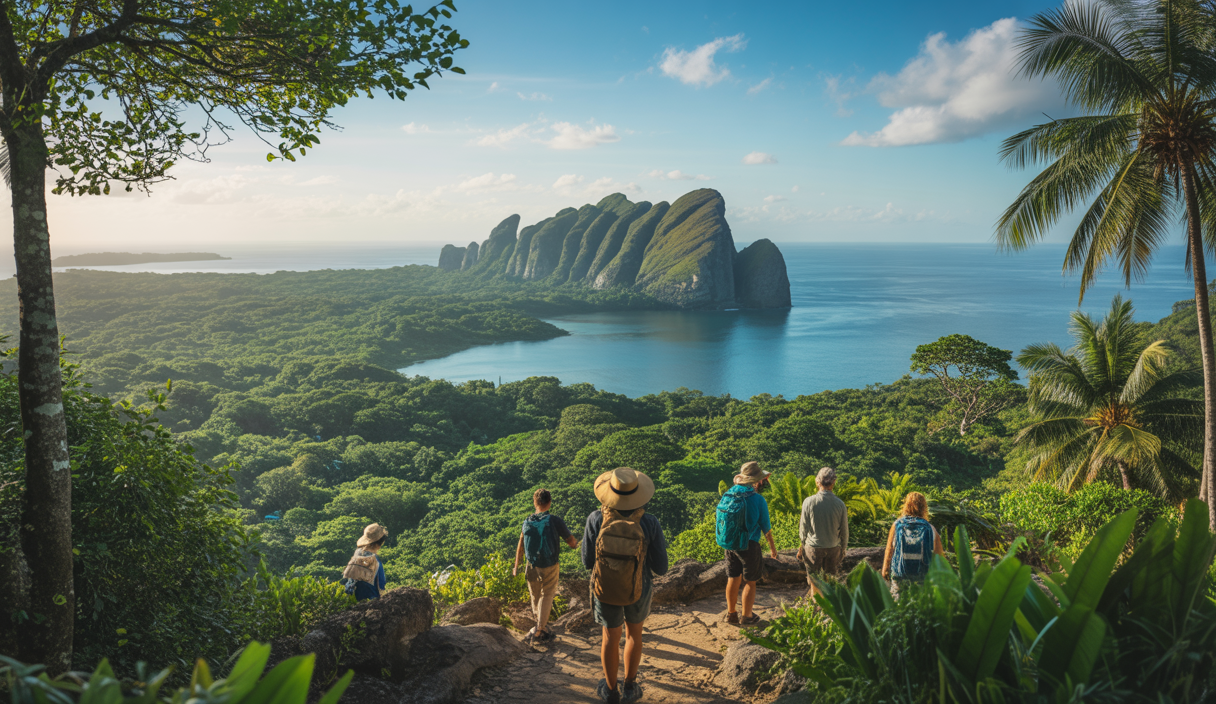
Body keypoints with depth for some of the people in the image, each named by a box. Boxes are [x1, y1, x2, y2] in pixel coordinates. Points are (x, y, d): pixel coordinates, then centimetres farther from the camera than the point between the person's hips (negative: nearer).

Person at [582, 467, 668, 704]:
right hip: (638, 590, 0)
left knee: (611, 637, 25)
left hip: (604, 589, 0)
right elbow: (661, 568, -14)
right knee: (634, 634, 29)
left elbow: (587, 561, -10)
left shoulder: (596, 519, -23)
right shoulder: (650, 523, -24)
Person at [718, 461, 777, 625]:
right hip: (748, 545, -5)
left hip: (729, 544, 5)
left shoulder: (727, 495, -3)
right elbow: (765, 526, -8)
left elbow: (722, 519, 7)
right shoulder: (757, 499, -18)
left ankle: (731, 614, 28)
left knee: (733, 579, 17)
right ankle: (746, 617, 20)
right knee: (750, 582, 11)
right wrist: (772, 545, 7)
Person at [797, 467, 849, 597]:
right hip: (833, 547, 1)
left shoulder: (809, 502, -16)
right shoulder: (840, 504, -11)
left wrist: (802, 544, 10)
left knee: (814, 582, 12)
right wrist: (843, 549, 14)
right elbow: (844, 530, -2)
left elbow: (803, 527, -7)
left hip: (813, 547, -1)